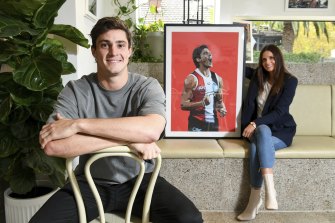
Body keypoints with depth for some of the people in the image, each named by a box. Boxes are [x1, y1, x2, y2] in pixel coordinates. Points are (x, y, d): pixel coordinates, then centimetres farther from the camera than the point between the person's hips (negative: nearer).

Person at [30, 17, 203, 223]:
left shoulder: (148, 87, -7)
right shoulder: (75, 90, -7)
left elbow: (151, 130, -29)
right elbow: (52, 145, -23)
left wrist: (77, 124, -28)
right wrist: (129, 139, -26)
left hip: (139, 180, 0)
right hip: (90, 183, 1)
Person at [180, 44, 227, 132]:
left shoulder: (217, 78, 10)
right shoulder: (192, 78, -9)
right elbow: (183, 105, -12)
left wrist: (222, 108, -1)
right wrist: (202, 103, -25)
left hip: (213, 122, 6)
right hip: (197, 124, -6)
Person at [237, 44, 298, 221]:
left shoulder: (290, 81, -6)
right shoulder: (258, 77, 6)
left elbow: (279, 111, -16)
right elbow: (249, 103, 0)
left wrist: (255, 124, -26)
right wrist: (246, 127, -13)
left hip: (281, 130, -3)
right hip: (258, 128, 3)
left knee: (256, 145, -36)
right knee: (262, 131, -36)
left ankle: (255, 198, -37)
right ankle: (270, 190, -38)